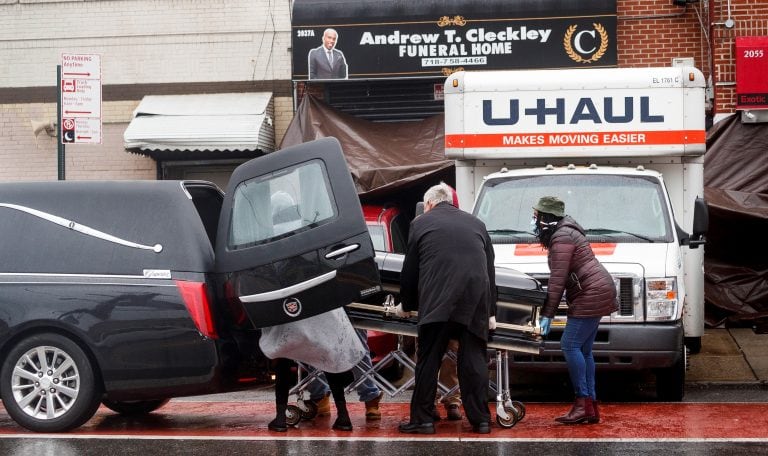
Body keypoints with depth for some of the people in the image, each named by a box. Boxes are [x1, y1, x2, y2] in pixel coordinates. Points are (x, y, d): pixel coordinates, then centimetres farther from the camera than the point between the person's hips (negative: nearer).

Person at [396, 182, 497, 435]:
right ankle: (481, 420, 7)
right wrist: (490, 311, 22)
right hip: (476, 301, 3)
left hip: (437, 300, -3)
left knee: (428, 360, 3)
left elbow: (410, 270, 13)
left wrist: (406, 305, 27)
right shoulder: (476, 223, 21)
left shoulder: (421, 223, 12)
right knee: (474, 360, 6)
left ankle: (421, 419, 3)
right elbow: (490, 269, 20)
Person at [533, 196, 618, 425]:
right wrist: (547, 309, 20)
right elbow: (560, 278, 22)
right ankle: (590, 407, 9)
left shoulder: (562, 238, -15)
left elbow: (558, 279, -20)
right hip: (594, 293, 11)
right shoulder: (564, 233, 19)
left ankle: (583, 402, -15)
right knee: (583, 350, 9)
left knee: (571, 345, -13)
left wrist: (548, 314, -18)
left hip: (591, 294, -11)